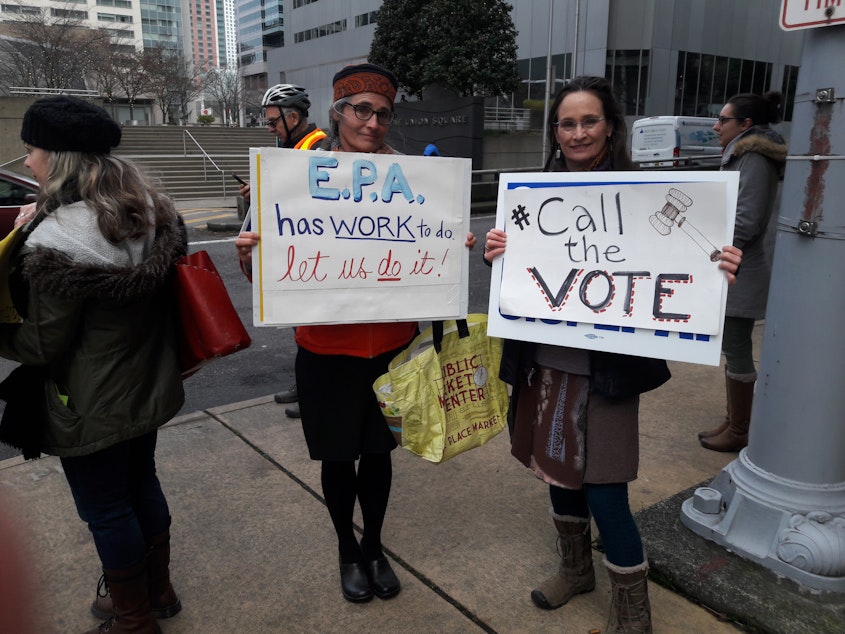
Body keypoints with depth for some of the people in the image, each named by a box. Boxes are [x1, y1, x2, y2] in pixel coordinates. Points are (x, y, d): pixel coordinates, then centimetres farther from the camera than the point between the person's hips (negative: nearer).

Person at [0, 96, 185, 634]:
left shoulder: (57, 242, -26)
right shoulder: (152, 211, -3)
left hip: (92, 406, -7)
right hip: (148, 385, 8)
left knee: (105, 509, 13)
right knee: (142, 485, 24)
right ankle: (158, 590, 44)